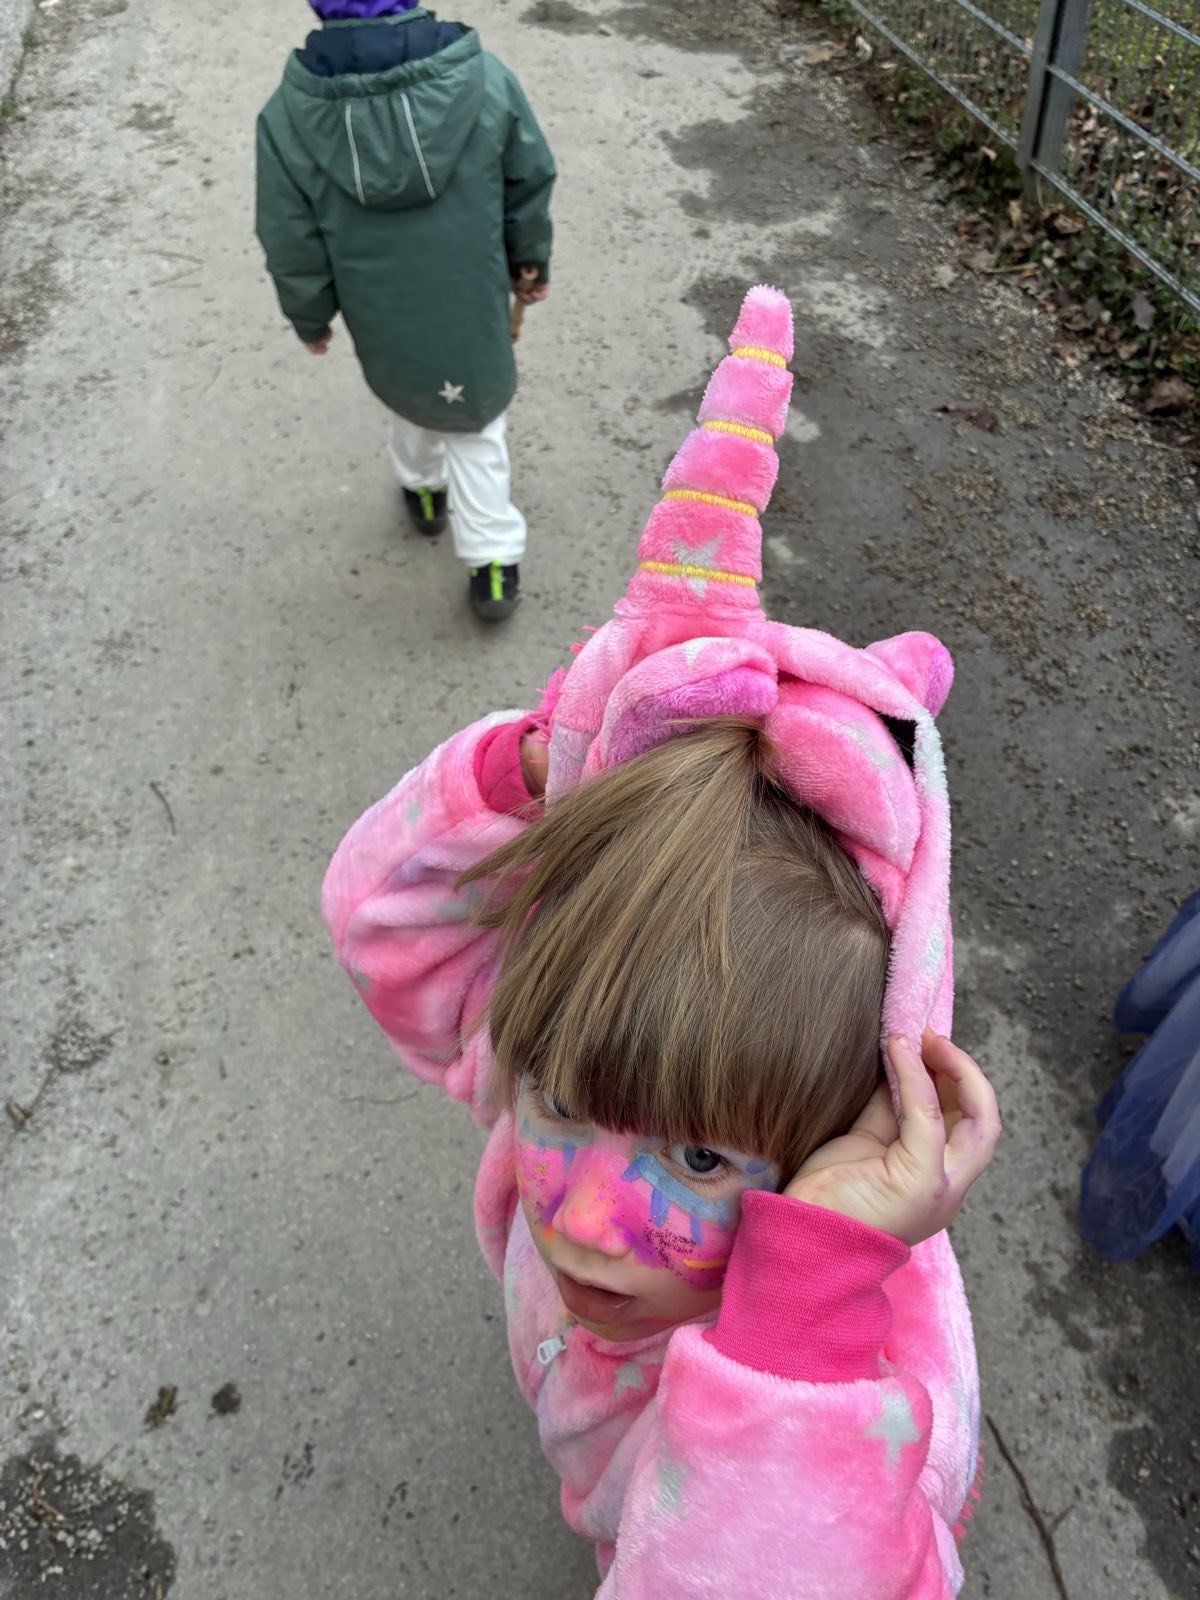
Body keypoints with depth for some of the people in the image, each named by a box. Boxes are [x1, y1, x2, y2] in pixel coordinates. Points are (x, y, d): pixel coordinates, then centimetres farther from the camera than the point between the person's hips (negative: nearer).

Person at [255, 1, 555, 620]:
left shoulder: (288, 115, -19)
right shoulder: (484, 80, -19)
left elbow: (291, 244, -10)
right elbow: (530, 183, -4)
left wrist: (310, 317, 9)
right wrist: (531, 262, 14)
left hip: (382, 321, 1)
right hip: (473, 307, -1)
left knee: (410, 393, 32)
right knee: (475, 426, 20)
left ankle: (424, 489, 55)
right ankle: (493, 564, 22)